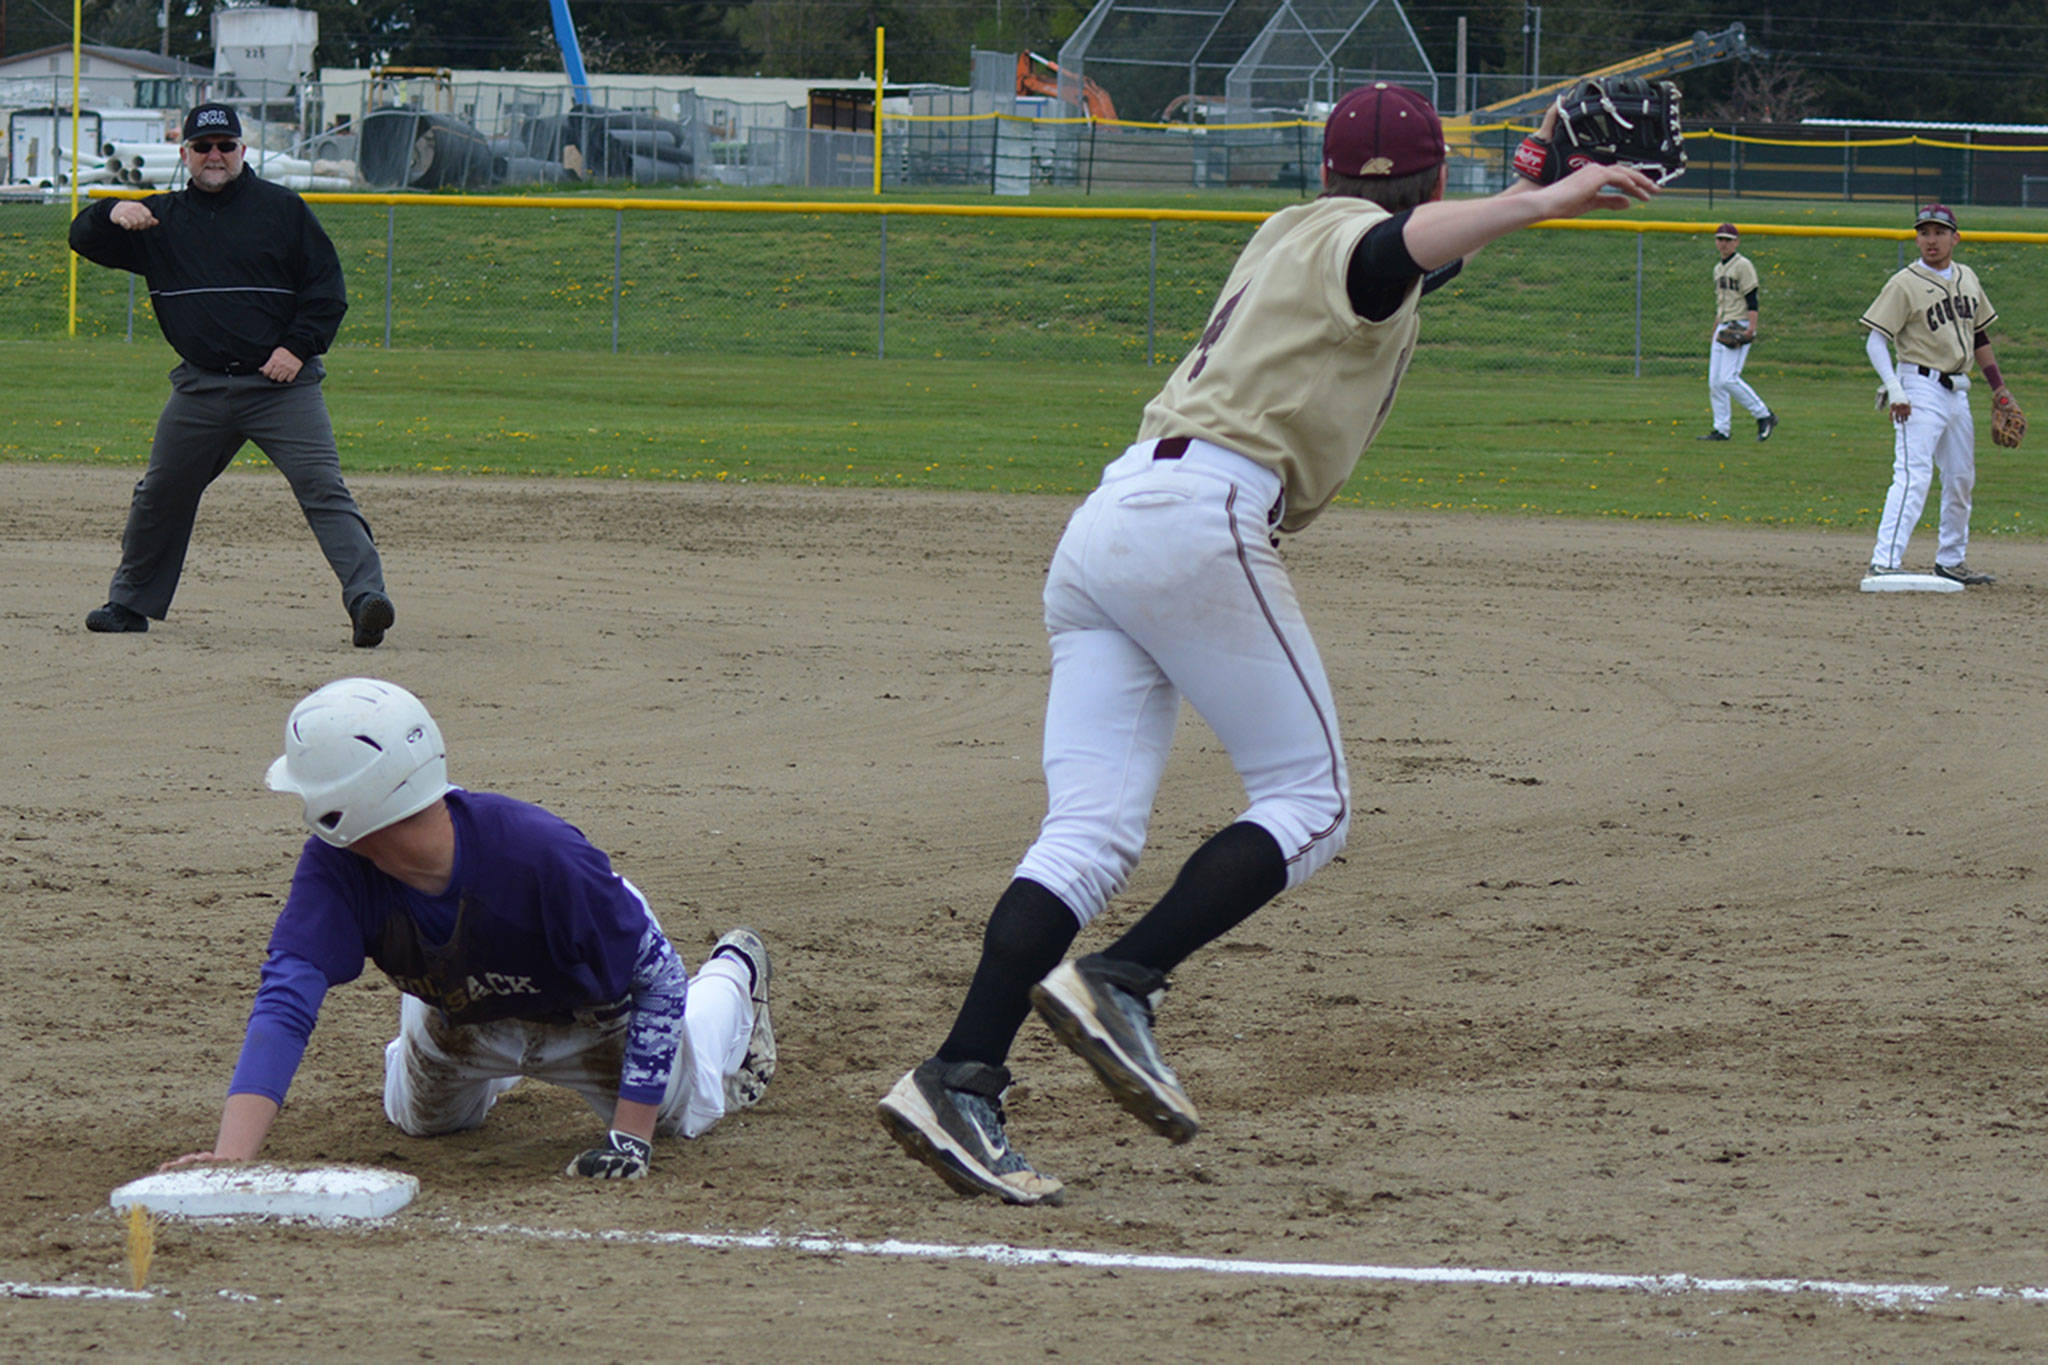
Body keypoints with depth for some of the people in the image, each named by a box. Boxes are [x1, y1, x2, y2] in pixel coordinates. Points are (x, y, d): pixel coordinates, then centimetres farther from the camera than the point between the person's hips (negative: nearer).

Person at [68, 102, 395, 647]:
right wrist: (112, 213, -9)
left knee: (323, 489, -17)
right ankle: (130, 602, 27)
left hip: (282, 382, -4)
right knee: (159, 497, 10)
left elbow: (328, 289, 3)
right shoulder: (161, 218, 12)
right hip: (200, 387, 4)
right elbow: (84, 238, 13)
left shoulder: (284, 209, 4)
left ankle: (366, 596, -27)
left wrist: (297, 348, -11)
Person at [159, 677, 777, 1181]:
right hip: (461, 1018, 3)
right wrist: (232, 1157, -60)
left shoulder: (545, 858, -46)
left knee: (678, 1107, 26)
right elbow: (285, 1000, -46)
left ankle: (732, 977, 55)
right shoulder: (334, 866, -38)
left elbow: (657, 980, -33)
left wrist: (633, 1132, -37)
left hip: (594, 1012, -3)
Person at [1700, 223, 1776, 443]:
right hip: (1722, 329, 9)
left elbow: (1751, 300, -13)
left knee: (1729, 379, -17)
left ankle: (1764, 416, -7)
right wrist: (1715, 329, 21)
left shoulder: (1743, 266, -7)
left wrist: (1751, 328, -22)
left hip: (1740, 326, -9)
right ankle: (1721, 430, 6)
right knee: (1715, 381, 3)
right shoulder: (1718, 269, 19)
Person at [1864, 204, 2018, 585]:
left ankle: (1951, 561, 27)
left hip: (1957, 392, 7)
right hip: (1920, 387, -7)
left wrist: (1998, 387, 18)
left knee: (1961, 479, 14)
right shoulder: (1904, 284, -9)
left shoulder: (1967, 278, 12)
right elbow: (1875, 338, -13)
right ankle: (1885, 561, -25)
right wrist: (1894, 389, -23)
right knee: (1914, 475, -18)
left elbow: (1979, 335, 21)